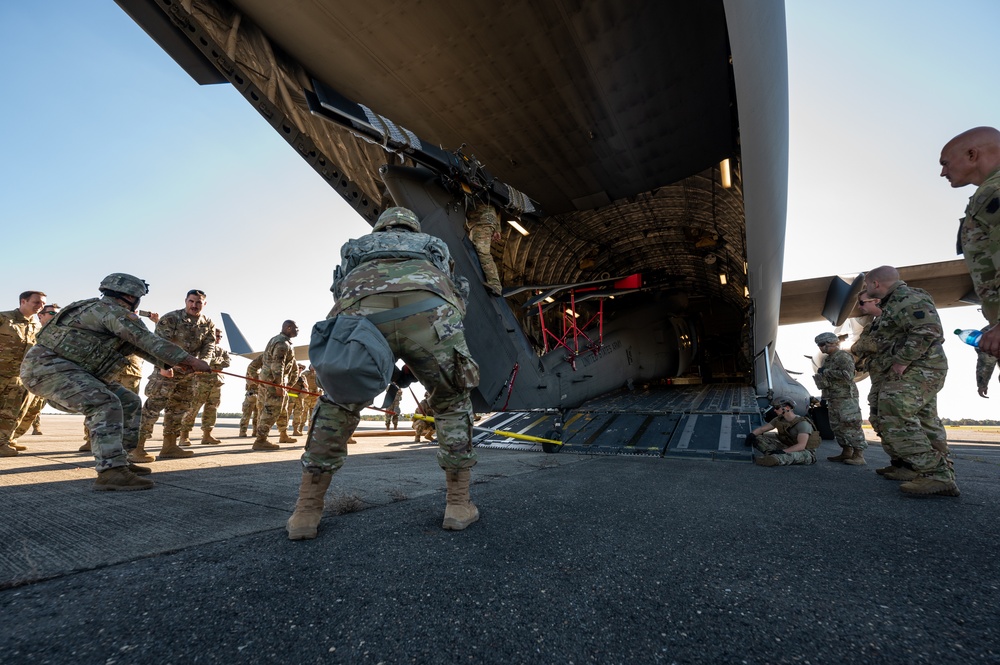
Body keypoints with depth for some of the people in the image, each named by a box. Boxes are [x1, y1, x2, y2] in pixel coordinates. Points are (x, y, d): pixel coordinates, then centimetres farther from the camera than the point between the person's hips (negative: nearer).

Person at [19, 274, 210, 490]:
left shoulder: (104, 312, 19)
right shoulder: (113, 311, -14)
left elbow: (139, 346, 20)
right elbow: (150, 342, -20)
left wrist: (175, 363, 15)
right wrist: (191, 360, -19)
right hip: (48, 367, -11)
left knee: (129, 402, 10)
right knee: (106, 405, -28)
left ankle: (116, 460, 11)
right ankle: (111, 472, -36)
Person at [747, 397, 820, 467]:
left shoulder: (802, 423, -21)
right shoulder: (779, 420, 0)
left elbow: (801, 446, -32)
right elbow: (761, 429, 4)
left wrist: (783, 451, -43)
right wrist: (752, 434, -19)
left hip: (806, 452, -7)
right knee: (757, 438, -10)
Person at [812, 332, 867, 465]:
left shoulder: (843, 356, -10)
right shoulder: (828, 359, 17)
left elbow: (847, 374, -23)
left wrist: (826, 372, -15)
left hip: (846, 398, -9)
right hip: (833, 398, 9)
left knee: (851, 426, -8)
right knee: (837, 427, 10)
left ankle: (859, 455, -5)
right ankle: (846, 452, 17)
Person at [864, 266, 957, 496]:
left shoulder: (905, 297, -14)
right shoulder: (895, 301, 19)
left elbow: (928, 329, -25)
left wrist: (901, 361, -23)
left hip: (918, 369, -11)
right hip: (924, 371, 11)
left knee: (895, 419, -17)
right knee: (926, 423, 13)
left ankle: (936, 475, -17)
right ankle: (943, 475, 19)